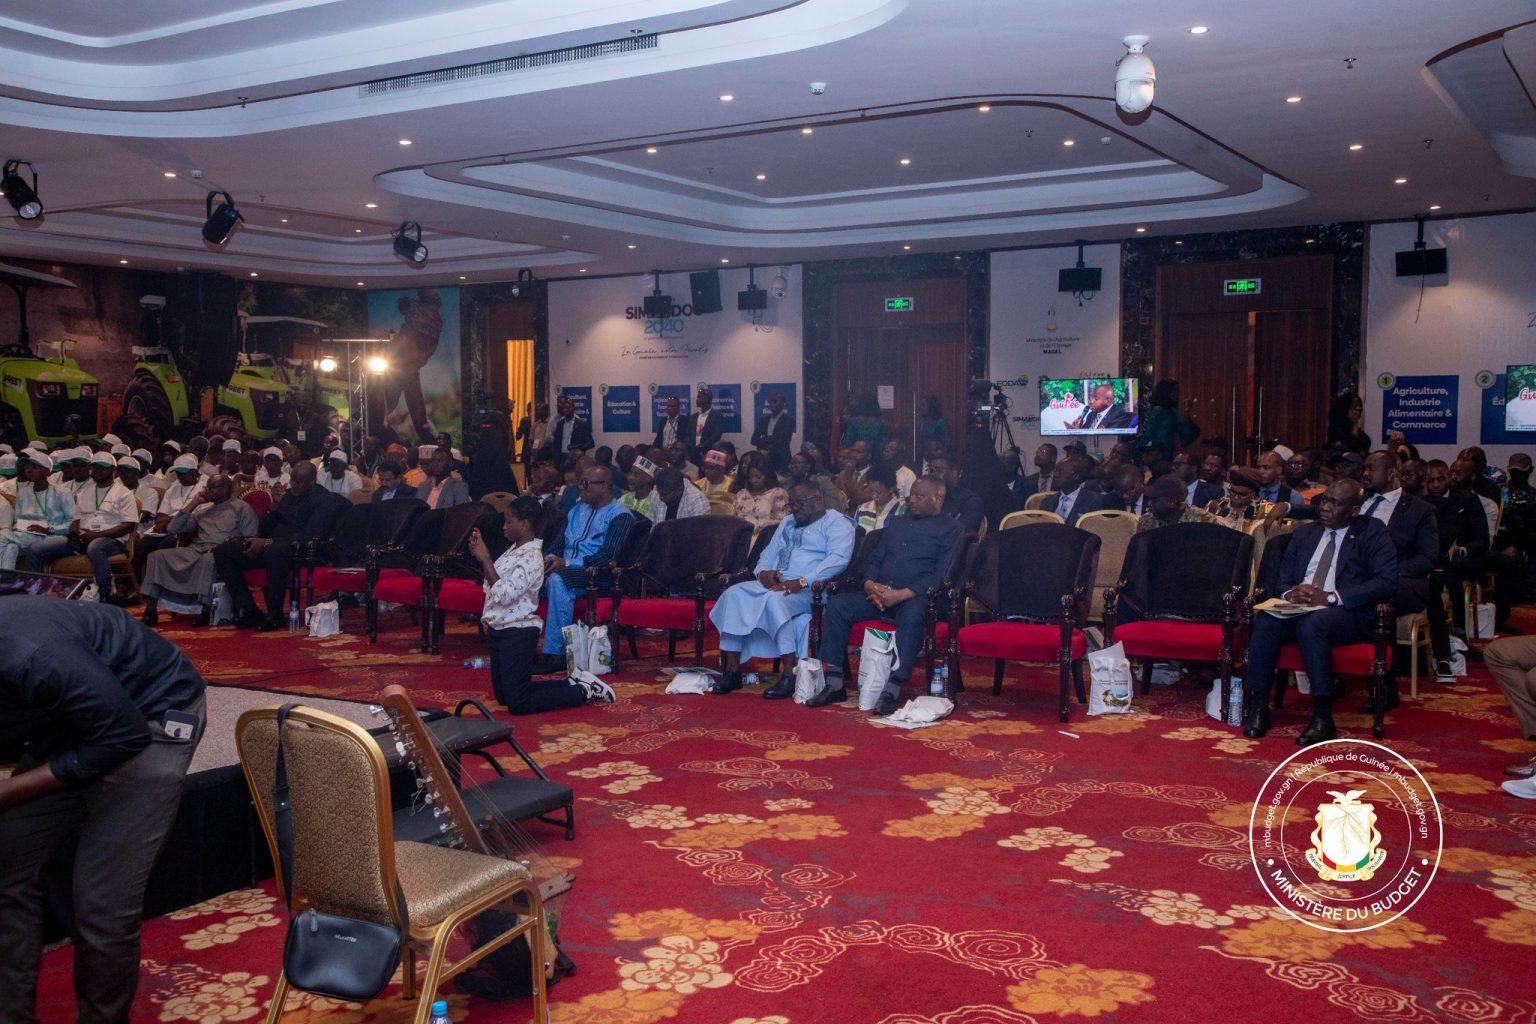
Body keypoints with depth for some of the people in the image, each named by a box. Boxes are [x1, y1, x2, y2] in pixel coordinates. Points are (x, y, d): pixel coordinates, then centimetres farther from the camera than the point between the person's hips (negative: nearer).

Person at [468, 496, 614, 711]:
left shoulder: (531, 558, -20)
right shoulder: (515, 549, 7)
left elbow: (504, 595, -28)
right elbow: (494, 587, 18)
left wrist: (485, 559, -24)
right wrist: (481, 554, 4)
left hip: (518, 633, -9)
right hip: (501, 630, 9)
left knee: (518, 704, -5)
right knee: (503, 696, 18)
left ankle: (585, 691, 5)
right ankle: (573, 685, 23)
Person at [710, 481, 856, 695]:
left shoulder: (836, 523, 3)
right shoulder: (787, 524, 29)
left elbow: (838, 558, -14)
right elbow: (767, 556, 26)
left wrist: (801, 582, -25)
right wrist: (763, 573, -1)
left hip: (810, 589, -7)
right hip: (774, 584, 7)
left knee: (775, 600, -37)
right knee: (733, 594, -18)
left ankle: (791, 675, -31)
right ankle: (732, 671, -20)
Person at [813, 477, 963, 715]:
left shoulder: (950, 529, 5)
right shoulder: (897, 523, 25)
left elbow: (941, 576, -8)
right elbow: (875, 559, 21)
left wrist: (901, 594, -19)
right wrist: (869, 584, -3)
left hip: (915, 597, -6)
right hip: (878, 595, 6)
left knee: (912, 615, -40)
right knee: (836, 604, -18)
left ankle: (892, 690, -40)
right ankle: (835, 684, -19)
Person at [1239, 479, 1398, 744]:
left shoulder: (1372, 533, 6)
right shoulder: (1305, 533, 21)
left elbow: (1387, 582, -8)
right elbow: (1282, 581, 19)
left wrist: (1331, 597, -18)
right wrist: (1290, 593, -8)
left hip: (1347, 613, -4)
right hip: (1298, 609, 4)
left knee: (1311, 623, -36)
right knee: (1266, 622, -27)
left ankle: (1323, 718, -31)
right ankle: (1258, 708, -24)